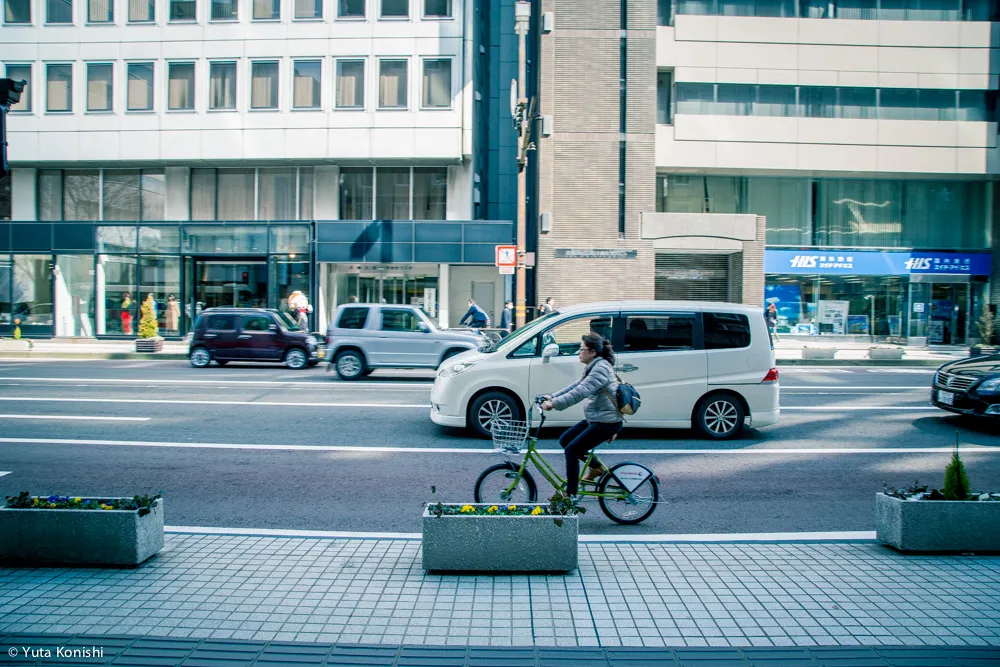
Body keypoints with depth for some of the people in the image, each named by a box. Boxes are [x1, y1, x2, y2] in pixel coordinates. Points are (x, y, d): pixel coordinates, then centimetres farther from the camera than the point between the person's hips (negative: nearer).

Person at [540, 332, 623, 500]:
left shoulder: (601, 368, -20)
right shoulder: (595, 367, 13)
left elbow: (580, 392, -30)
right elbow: (575, 386, 14)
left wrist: (554, 404, -31)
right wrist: (552, 397, 6)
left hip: (607, 422, -10)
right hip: (595, 419, 10)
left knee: (571, 449, -12)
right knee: (564, 440, 10)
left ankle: (570, 494, -4)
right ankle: (597, 467, 20)